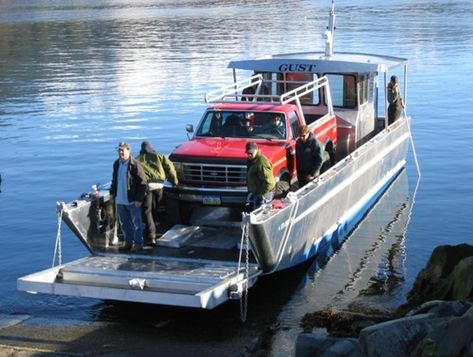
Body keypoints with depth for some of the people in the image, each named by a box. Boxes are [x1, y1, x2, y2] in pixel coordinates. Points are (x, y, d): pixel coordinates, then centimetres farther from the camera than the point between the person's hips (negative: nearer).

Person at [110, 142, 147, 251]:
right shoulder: (117, 164, 8)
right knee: (124, 223, 15)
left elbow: (142, 183, -15)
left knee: (136, 223, 2)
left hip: (132, 201, -7)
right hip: (120, 200, 7)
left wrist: (139, 199, -17)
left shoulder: (135, 164, -14)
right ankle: (128, 242, 26)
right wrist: (112, 193, 14)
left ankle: (138, 243, 10)